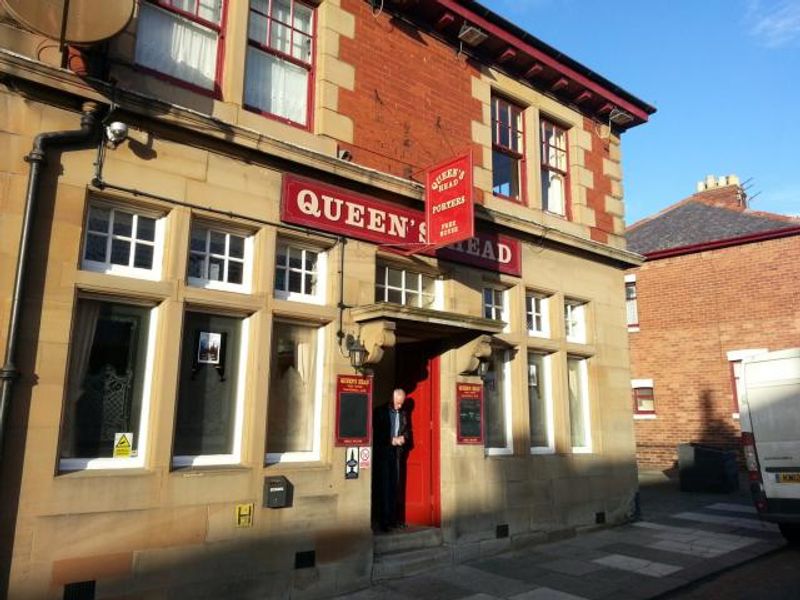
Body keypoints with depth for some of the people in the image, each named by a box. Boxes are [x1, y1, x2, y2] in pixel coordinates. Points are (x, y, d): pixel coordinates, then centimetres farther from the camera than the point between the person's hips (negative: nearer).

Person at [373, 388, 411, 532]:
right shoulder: (380, 411, -1)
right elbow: (376, 432, -4)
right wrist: (391, 440, -12)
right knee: (385, 487, -3)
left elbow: (408, 430, 16)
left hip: (399, 453, 4)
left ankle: (396, 519, 10)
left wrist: (403, 437, -5)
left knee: (398, 486, 3)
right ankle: (384, 521, -1)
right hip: (384, 452, -3)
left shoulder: (404, 413, 9)